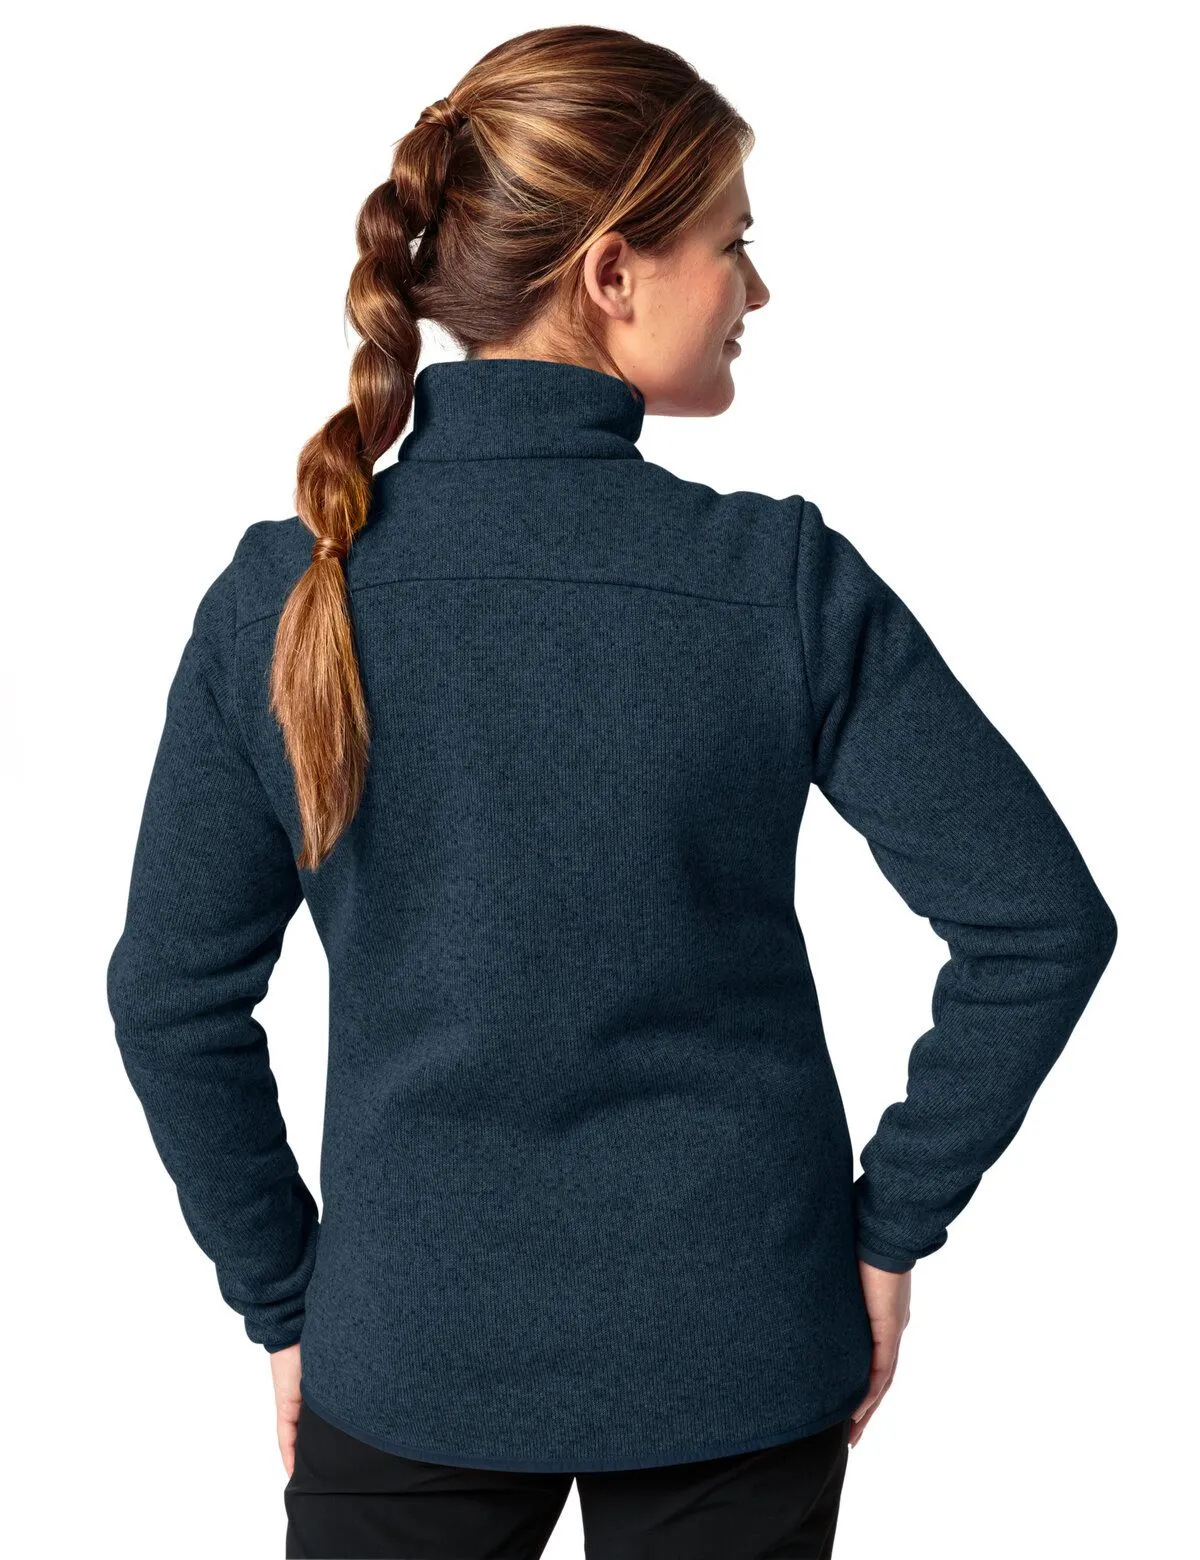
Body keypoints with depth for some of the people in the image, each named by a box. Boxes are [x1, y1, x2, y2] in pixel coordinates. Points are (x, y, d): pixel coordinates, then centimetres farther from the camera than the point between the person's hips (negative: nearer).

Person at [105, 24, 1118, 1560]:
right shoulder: (786, 580, -15)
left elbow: (172, 999, -5)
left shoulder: (279, 593, -10)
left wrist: (284, 1301, 6)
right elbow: (1044, 922, -13)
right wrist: (891, 1228, -2)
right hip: (736, 1355, 0)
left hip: (410, 1355, 1)